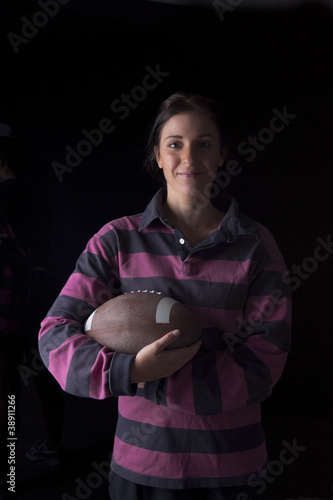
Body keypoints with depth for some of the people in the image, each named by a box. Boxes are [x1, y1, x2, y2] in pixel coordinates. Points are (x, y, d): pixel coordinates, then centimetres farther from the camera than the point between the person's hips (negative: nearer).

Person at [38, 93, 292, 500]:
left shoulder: (256, 244, -3)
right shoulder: (117, 240, -4)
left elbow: (263, 362, -9)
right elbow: (56, 333, -9)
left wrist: (153, 380, -18)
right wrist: (131, 369, -28)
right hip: (142, 460, 0)